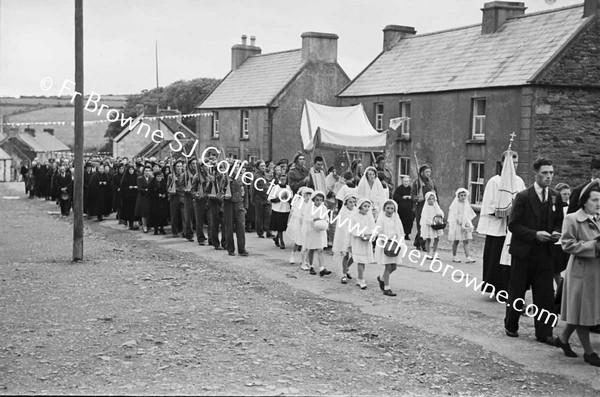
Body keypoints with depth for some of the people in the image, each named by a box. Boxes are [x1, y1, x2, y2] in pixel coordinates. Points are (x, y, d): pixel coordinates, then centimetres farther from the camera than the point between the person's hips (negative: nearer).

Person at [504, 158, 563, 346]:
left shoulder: (556, 197, 4)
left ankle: (544, 333, 9)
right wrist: (535, 234, -21)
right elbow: (513, 225, -12)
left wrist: (556, 233, -8)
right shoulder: (523, 196, -10)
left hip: (545, 252, 4)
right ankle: (511, 326, 27)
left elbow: (559, 222, 14)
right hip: (523, 252, -3)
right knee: (516, 292, 9)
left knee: (545, 294, 1)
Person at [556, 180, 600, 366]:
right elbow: (567, 244, -16)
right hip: (581, 271, -7)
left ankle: (563, 338, 33)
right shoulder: (572, 219, -11)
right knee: (581, 312, 3)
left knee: (585, 312, 14)